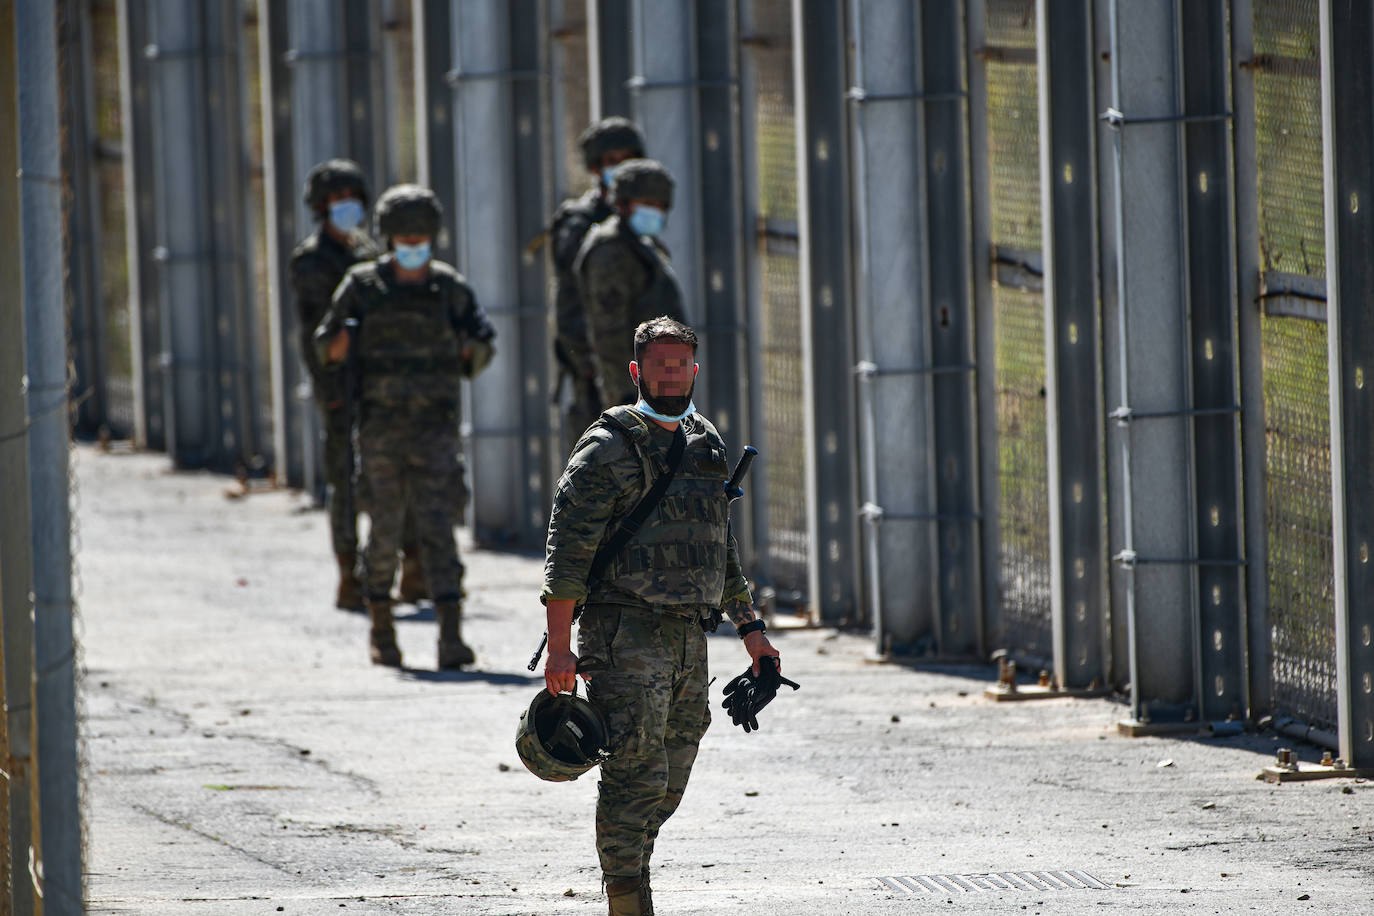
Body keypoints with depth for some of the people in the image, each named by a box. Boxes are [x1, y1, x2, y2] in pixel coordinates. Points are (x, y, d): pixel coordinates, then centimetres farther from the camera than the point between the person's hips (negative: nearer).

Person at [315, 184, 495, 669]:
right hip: (380, 425, 0)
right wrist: (337, 347, -13)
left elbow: (482, 340, 15)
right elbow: (327, 345, 9)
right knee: (385, 530, 4)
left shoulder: (450, 289, 4)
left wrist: (474, 352, -6)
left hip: (435, 429, 0)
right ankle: (381, 628, 22)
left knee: (439, 528, -8)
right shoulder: (362, 287, 1)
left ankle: (451, 636, -14)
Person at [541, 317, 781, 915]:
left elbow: (722, 550, 27)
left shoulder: (705, 447, 17)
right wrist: (559, 645, -18)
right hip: (627, 635, -7)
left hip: (690, 639, 7)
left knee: (668, 786, 10)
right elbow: (567, 549, -12)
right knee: (637, 777, -13)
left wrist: (749, 626, 22)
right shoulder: (609, 449, -7)